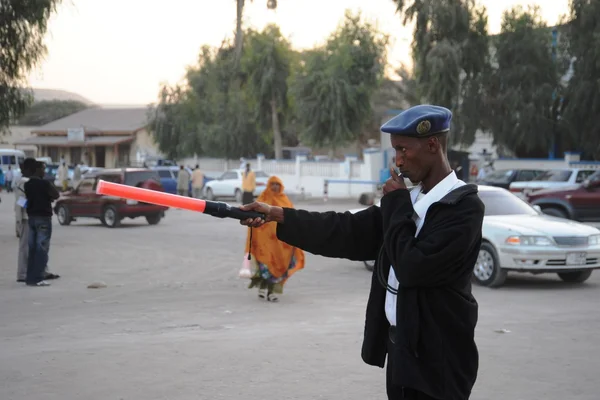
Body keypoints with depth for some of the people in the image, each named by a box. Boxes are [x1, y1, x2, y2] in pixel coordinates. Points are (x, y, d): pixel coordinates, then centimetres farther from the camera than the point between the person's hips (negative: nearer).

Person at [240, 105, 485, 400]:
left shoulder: (464, 206, -16)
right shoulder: (409, 201, 9)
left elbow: (412, 267, -23)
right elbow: (351, 232, 4)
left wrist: (396, 204, -11)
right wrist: (277, 215, -1)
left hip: (437, 358, -7)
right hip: (401, 346, 8)